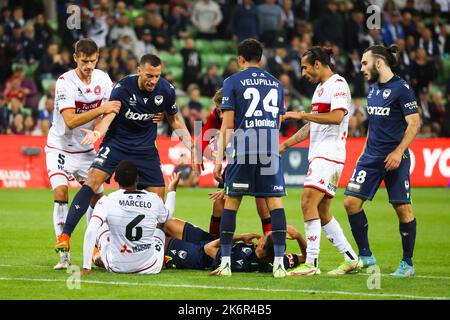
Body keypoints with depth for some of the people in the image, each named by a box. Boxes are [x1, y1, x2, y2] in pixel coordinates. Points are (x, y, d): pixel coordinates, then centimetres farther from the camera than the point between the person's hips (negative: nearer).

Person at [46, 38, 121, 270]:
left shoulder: (102, 78, -4)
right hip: (60, 148, -5)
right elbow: (70, 121, -30)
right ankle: (64, 254, -18)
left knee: (96, 196, 5)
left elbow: (113, 108, 2)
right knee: (60, 193, -21)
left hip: (86, 149, 5)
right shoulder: (65, 82, -21)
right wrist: (101, 110, -38)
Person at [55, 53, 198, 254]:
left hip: (145, 149, 3)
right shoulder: (123, 87, -18)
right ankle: (65, 235, -24)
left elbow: (174, 119, 8)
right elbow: (109, 115, -28)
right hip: (116, 143, -3)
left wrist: (190, 145, -2)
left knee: (158, 199, -2)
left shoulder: (166, 91, -8)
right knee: (93, 180, -23)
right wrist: (97, 133, -49)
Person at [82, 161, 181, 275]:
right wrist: (172, 190, 32)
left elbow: (90, 232, -24)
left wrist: (86, 267, -19)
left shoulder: (107, 201, -15)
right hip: (149, 268, 1)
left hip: (116, 267, -1)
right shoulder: (154, 200, -8)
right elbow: (166, 217, 15)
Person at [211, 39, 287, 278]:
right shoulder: (276, 83, 17)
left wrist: (219, 158, 1)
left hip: (243, 149, -2)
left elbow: (227, 124, -1)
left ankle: (225, 262, 4)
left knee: (231, 202, 5)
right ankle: (279, 263, -5)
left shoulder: (233, 82, 5)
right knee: (275, 202, 1)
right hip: (271, 149, 3)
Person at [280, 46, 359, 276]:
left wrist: (303, 115, -18)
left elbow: (337, 116, -23)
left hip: (329, 154, -10)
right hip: (318, 154, 10)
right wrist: (285, 145, 25)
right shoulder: (320, 87, 21)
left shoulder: (337, 84, -8)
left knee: (308, 203, -17)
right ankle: (351, 259, 15)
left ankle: (311, 263, -18)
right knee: (321, 212, 9)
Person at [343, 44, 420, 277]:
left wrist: (398, 152, -19)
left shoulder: (401, 88, -10)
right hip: (371, 157, 7)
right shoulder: (373, 88, 13)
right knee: (351, 202, -2)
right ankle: (365, 256, 8)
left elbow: (414, 123, -13)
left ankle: (407, 263, 8)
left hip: (394, 158, -7)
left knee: (403, 208, -3)